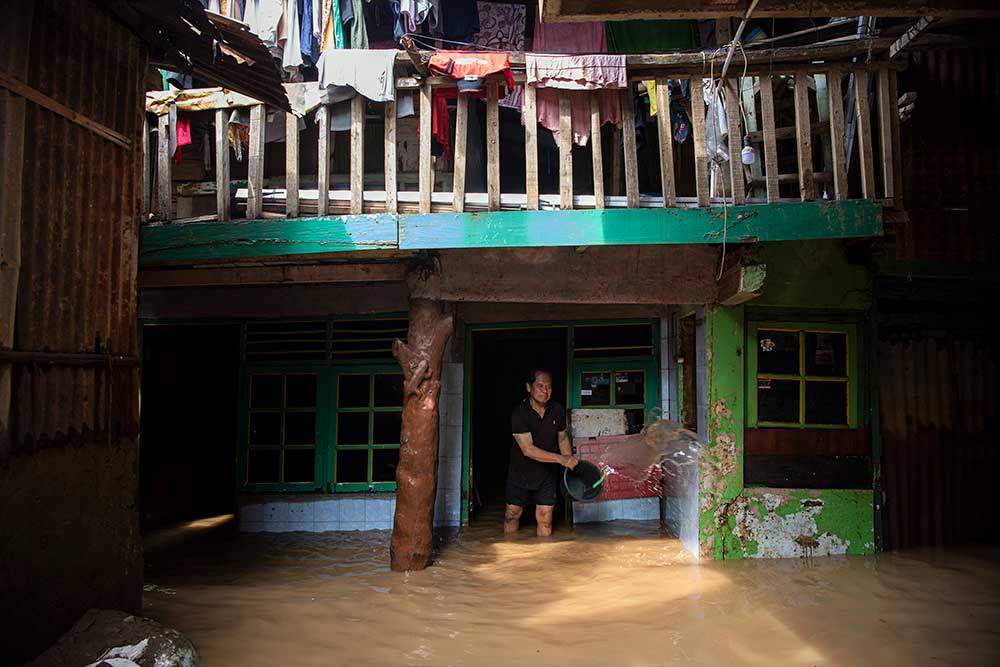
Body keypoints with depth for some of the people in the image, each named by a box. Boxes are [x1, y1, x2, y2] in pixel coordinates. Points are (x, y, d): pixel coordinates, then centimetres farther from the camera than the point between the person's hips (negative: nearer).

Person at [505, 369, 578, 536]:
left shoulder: (558, 410, -8)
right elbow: (528, 449, -28)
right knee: (512, 514, 10)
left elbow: (563, 438, 7)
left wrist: (570, 462, -8)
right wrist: (561, 459, -33)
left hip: (548, 473, 2)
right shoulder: (519, 413, -22)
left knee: (545, 519, 1)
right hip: (521, 471, -2)